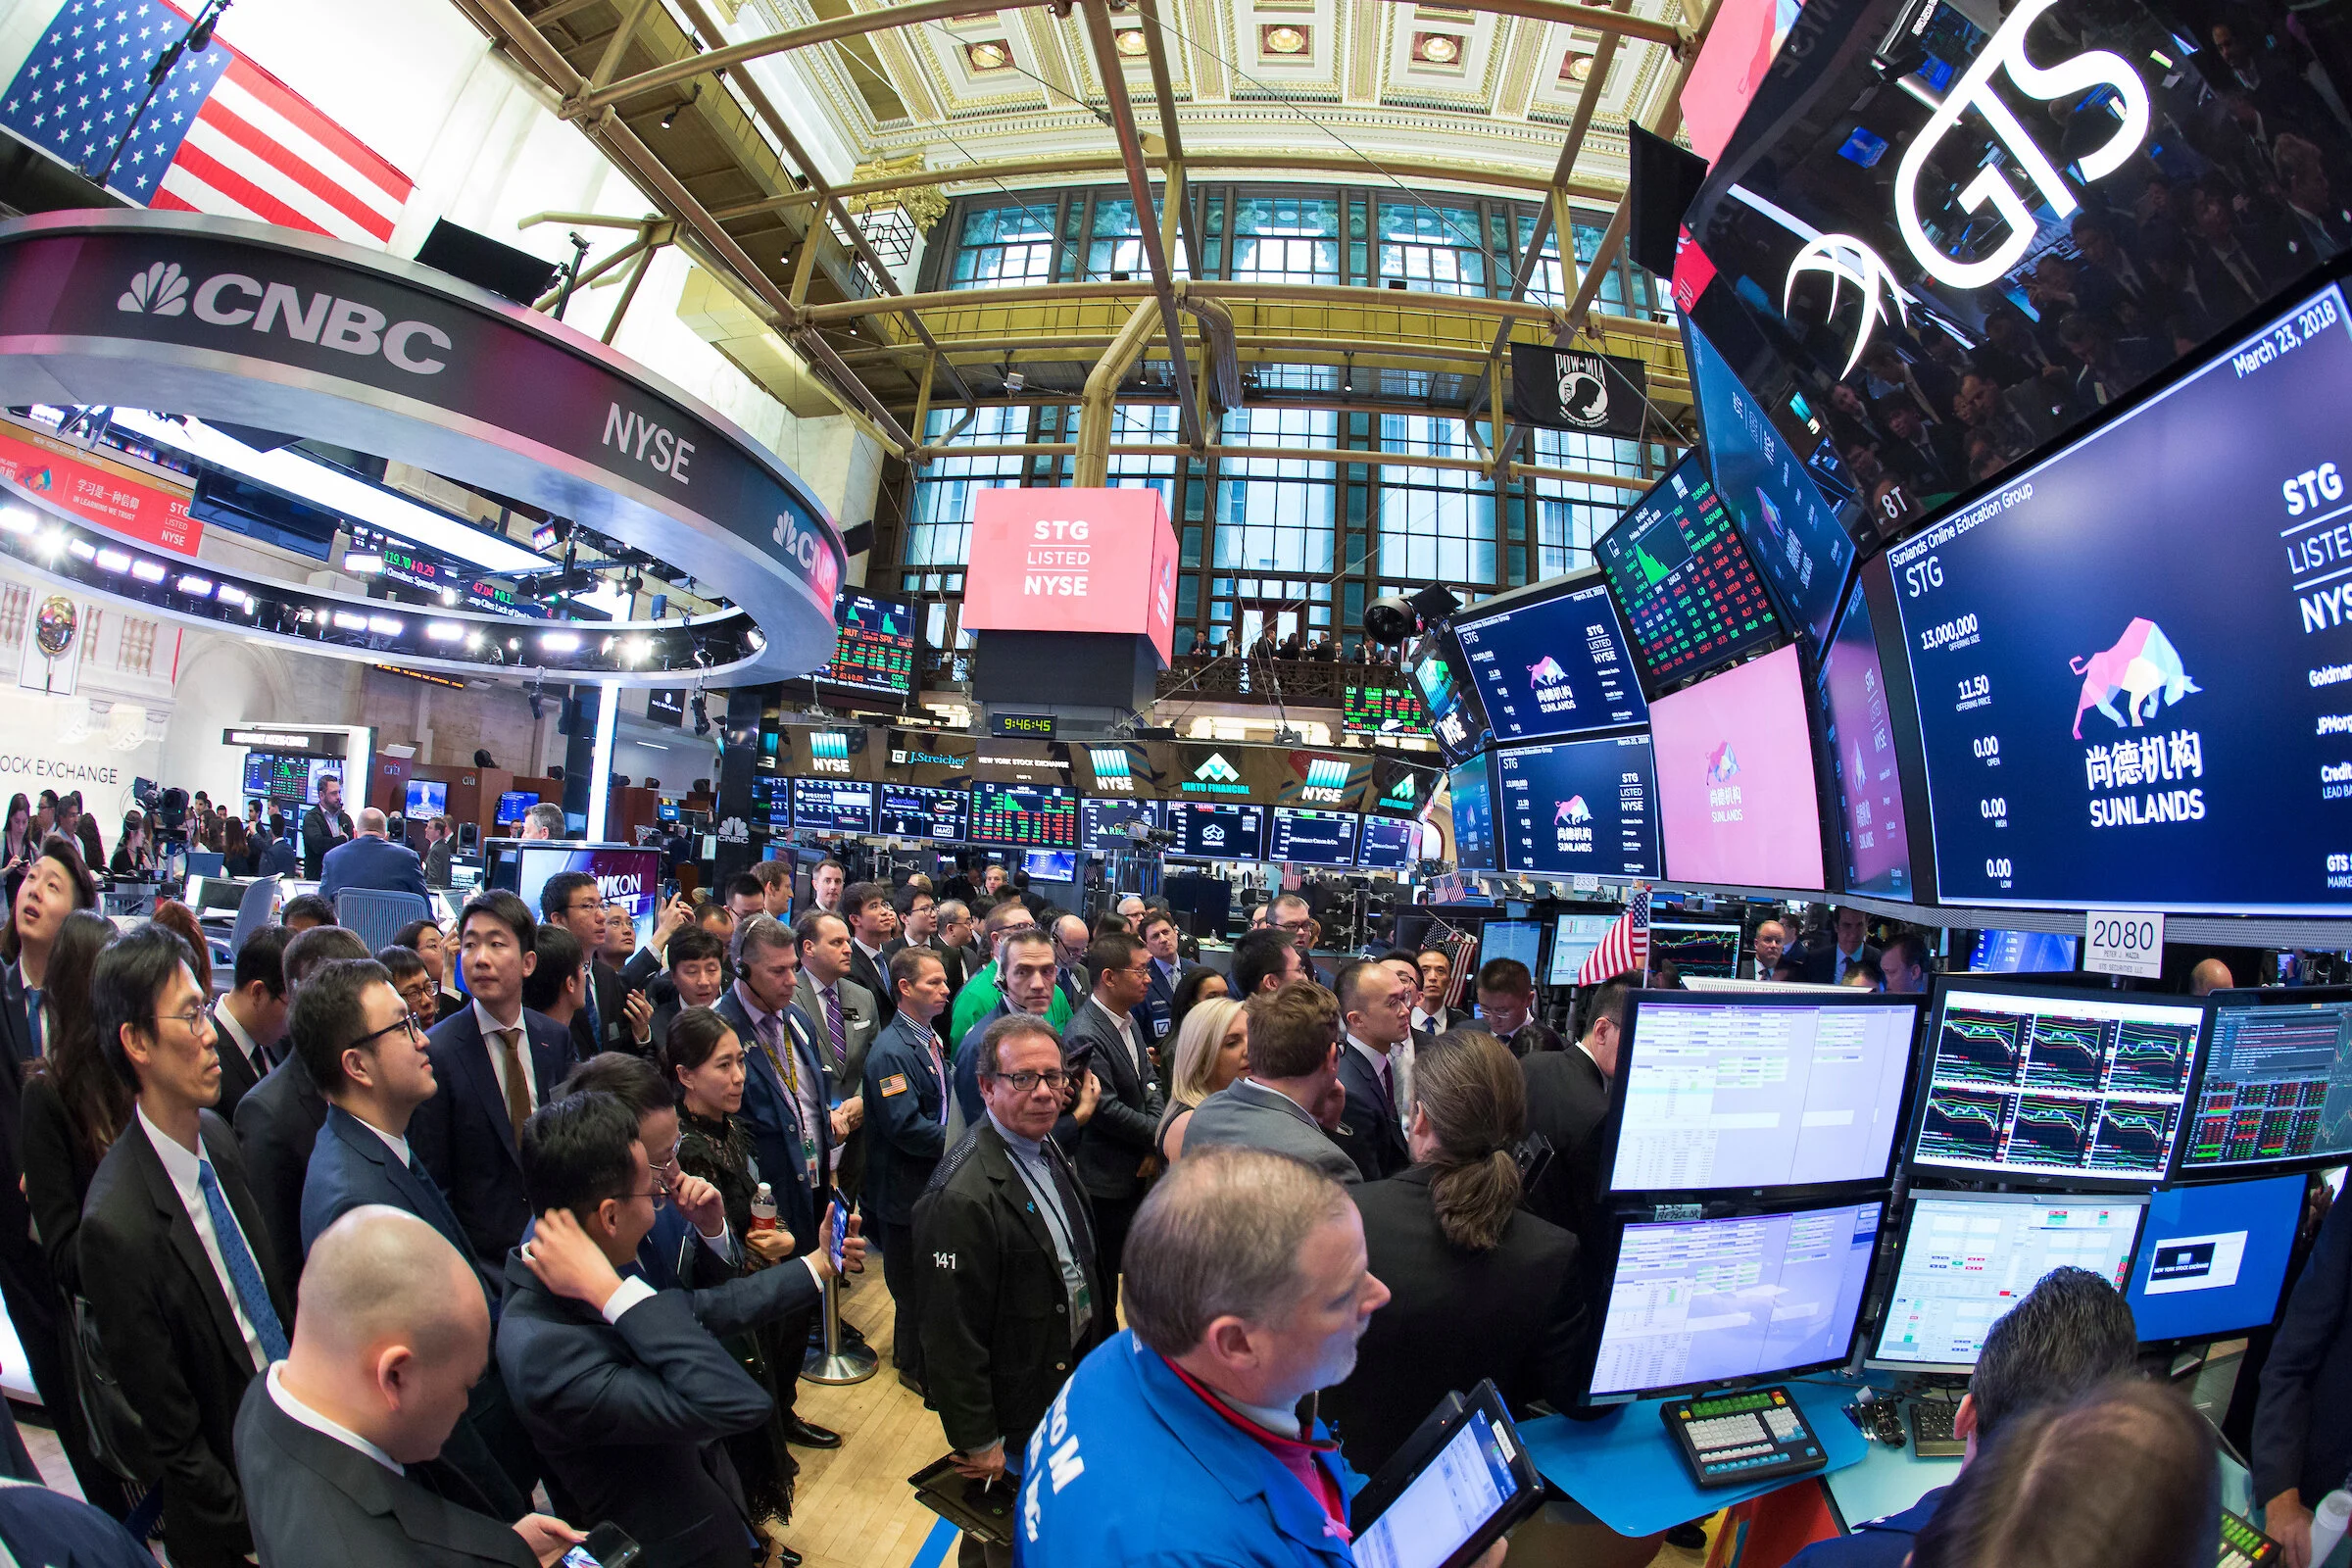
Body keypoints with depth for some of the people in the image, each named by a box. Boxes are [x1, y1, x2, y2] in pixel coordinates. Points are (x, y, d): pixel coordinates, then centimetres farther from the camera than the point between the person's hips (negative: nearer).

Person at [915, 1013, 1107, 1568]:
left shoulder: (1050, 1151, -1)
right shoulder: (963, 1197, -30)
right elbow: (951, 1333, -24)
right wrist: (977, 1442, -16)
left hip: (1075, 1378, 8)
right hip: (1016, 1419, -8)